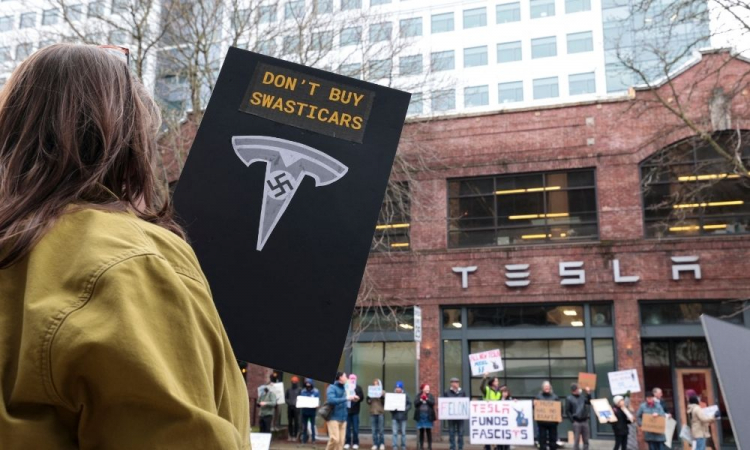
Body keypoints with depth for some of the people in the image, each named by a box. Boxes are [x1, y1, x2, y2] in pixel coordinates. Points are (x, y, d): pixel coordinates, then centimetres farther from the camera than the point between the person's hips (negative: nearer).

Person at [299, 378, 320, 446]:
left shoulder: (316, 391, -2)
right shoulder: (303, 391, 6)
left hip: (312, 411, -3)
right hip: (304, 411, 3)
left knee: (312, 425, -1)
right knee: (304, 426, 8)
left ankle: (313, 439, 5)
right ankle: (304, 439, 15)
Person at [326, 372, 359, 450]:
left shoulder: (343, 388, 13)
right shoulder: (332, 387, -9)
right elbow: (331, 400, -25)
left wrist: (351, 398, 7)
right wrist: (346, 398, -24)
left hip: (343, 418, 7)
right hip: (334, 418, -7)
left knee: (341, 441, 4)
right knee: (334, 439, -16)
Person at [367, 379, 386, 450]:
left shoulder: (383, 392, 3)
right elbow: (368, 402, 8)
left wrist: (382, 396, -17)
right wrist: (369, 397, -9)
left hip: (380, 412, -2)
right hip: (373, 412, 2)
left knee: (381, 430, -1)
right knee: (374, 430, 3)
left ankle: (382, 444, 9)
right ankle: (375, 444, 9)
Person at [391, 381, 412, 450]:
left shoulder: (405, 395, 1)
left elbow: (409, 404, 0)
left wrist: (405, 409, -17)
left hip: (403, 416, 0)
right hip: (394, 416, 0)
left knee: (403, 432, 7)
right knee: (395, 432, -2)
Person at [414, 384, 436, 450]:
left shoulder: (430, 396, 6)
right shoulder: (418, 396, 6)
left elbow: (432, 403, -9)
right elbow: (415, 403, -5)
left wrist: (427, 399, -19)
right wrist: (421, 400, -18)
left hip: (428, 416, 0)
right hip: (420, 416, 0)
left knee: (428, 431, 0)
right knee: (421, 431, 5)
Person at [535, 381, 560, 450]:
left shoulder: (555, 396, 6)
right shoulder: (539, 396, 6)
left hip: (553, 421, 1)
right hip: (542, 421, -1)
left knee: (553, 439, 7)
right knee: (542, 439, 2)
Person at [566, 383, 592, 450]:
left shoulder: (583, 395, 9)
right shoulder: (569, 399, -4)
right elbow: (567, 411, -4)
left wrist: (588, 393, -4)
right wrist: (572, 421, -10)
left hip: (585, 421, 4)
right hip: (576, 422, -4)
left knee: (586, 441, 8)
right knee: (576, 441, -2)